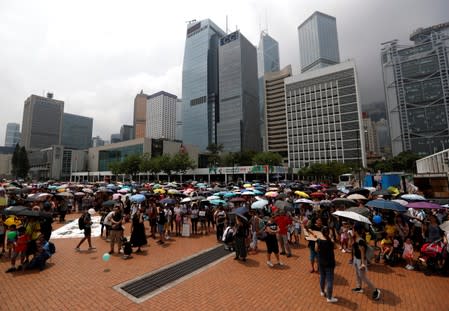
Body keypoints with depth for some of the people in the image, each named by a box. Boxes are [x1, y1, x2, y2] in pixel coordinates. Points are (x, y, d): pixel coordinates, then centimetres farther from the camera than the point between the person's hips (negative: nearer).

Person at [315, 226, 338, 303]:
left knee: (322, 277, 23)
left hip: (321, 262, 5)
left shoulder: (318, 241, -12)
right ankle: (329, 297, 20)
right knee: (330, 280, 9)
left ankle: (322, 292, 42)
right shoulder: (330, 242, -26)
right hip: (329, 263, -5)